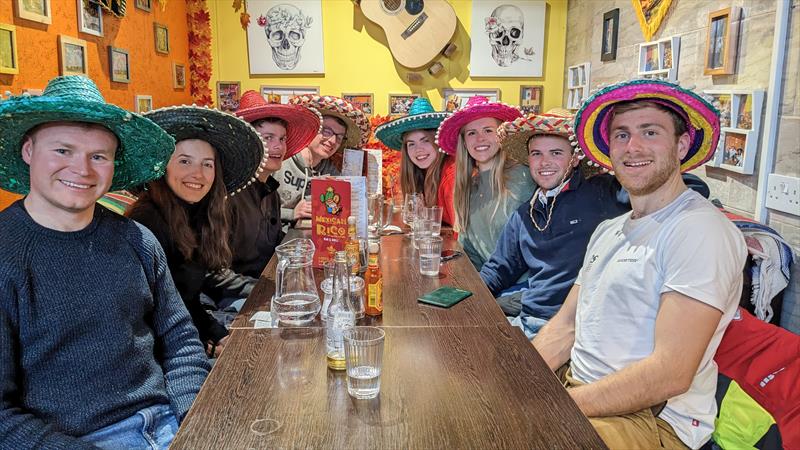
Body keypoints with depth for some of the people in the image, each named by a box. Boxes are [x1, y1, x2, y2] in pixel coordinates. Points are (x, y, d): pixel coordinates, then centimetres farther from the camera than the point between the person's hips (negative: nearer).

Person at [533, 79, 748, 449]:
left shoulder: (700, 231, -15)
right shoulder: (608, 231, 13)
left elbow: (670, 373, -22)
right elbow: (565, 327, 11)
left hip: (654, 419, -7)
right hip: (573, 389, 8)